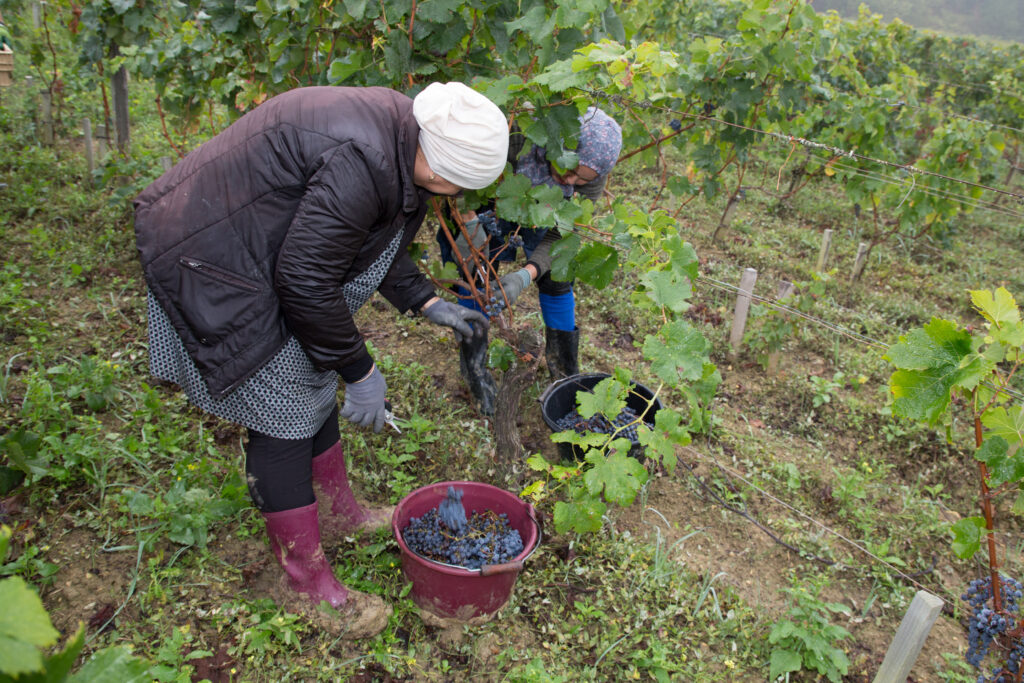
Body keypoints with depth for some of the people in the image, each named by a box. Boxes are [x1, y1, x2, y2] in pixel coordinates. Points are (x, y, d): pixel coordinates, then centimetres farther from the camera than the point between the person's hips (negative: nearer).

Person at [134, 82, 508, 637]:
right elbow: (305, 281, -27)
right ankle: (305, 581, 12)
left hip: (258, 249, 10)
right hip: (209, 262, -10)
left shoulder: (397, 132, 0)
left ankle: (338, 510, 37)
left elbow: (374, 238, 12)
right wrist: (360, 370, -16)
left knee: (315, 381, 17)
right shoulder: (363, 164, -32)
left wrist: (427, 304, 10)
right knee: (282, 414, -4)